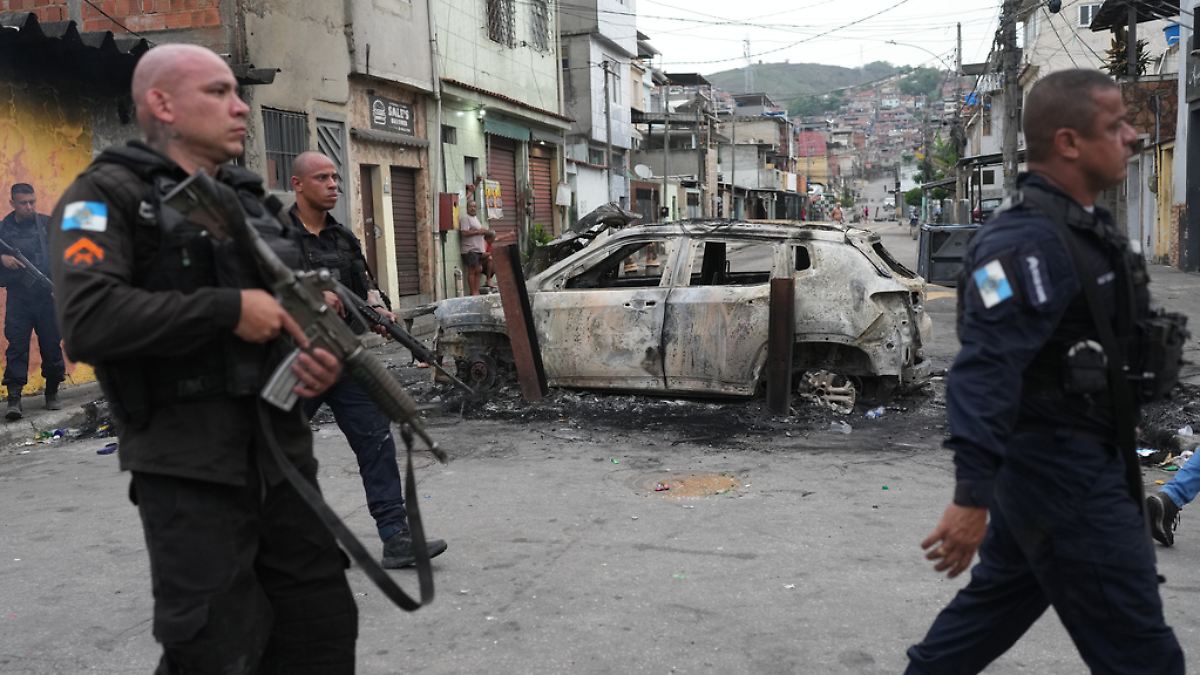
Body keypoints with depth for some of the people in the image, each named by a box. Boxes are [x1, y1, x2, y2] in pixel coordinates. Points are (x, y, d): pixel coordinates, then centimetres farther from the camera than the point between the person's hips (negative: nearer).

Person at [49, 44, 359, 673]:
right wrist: (230, 310, -18)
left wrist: (321, 358, 1)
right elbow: (88, 321, -21)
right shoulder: (108, 193, -4)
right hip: (189, 472, -6)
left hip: (284, 456, 7)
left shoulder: (249, 200, 17)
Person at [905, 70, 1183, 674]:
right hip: (1063, 473, -10)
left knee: (998, 603, 21)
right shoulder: (1029, 242, -23)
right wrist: (972, 496, -35)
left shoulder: (1080, 225, 10)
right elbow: (984, 369, -31)